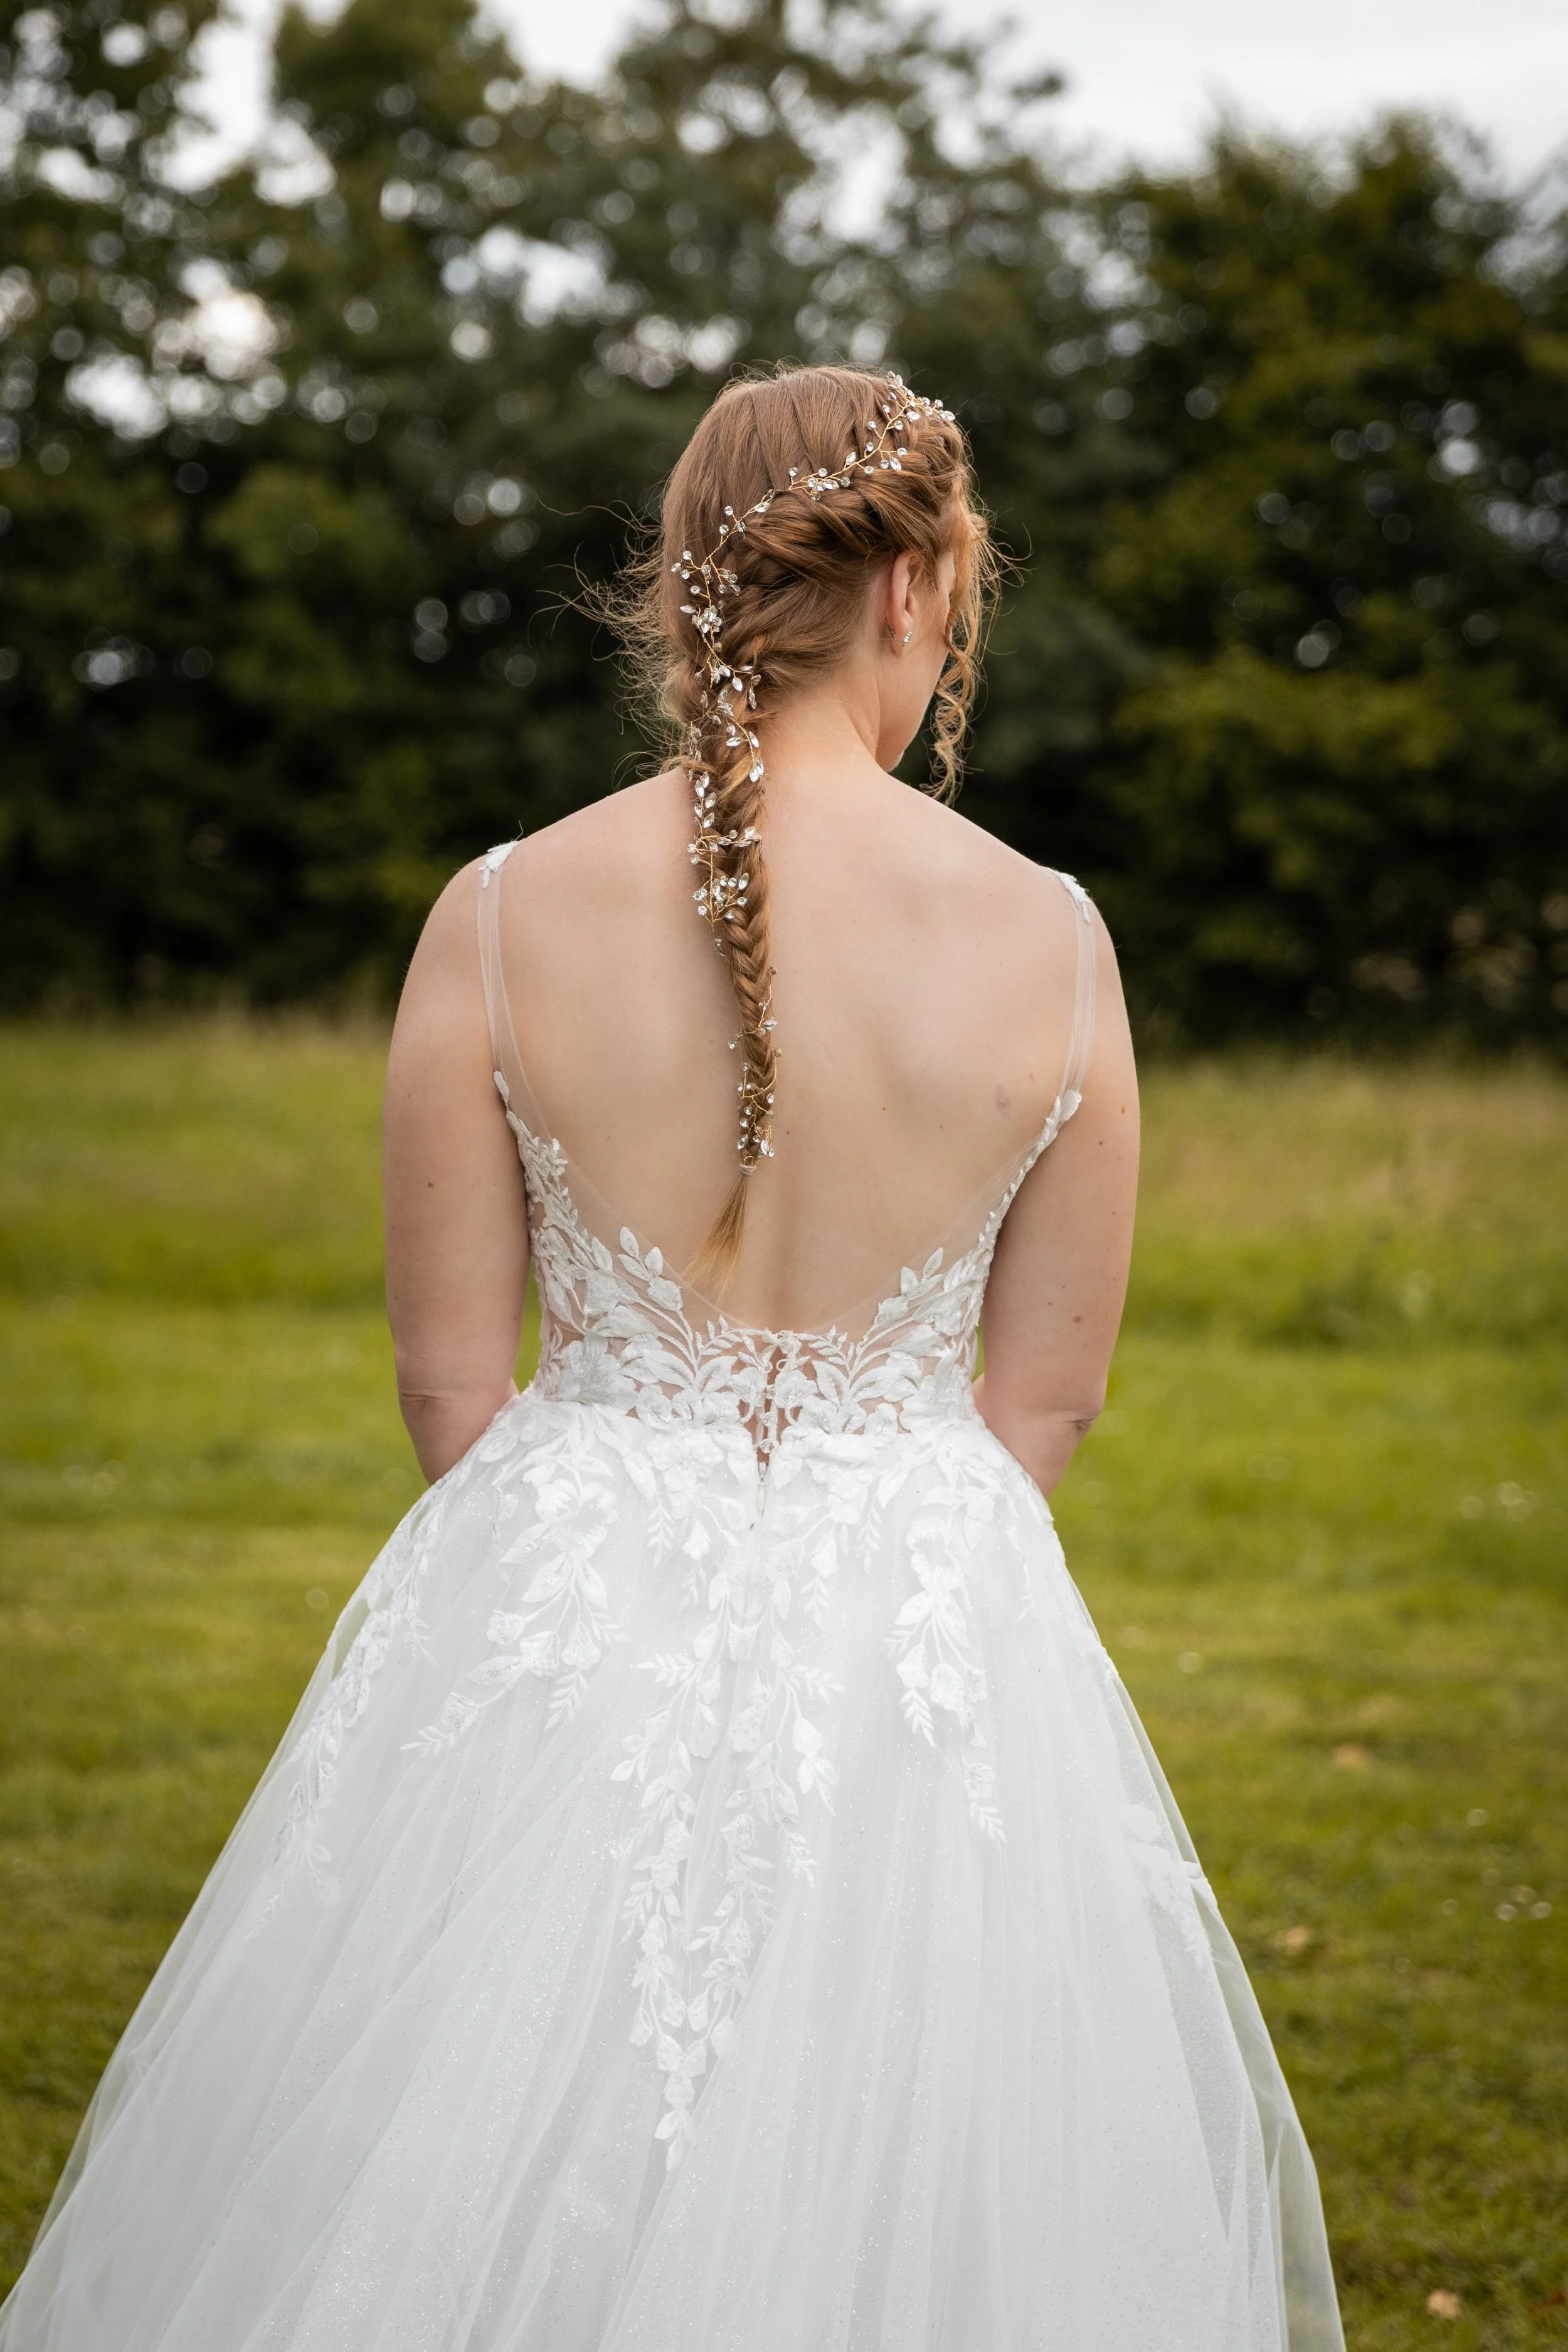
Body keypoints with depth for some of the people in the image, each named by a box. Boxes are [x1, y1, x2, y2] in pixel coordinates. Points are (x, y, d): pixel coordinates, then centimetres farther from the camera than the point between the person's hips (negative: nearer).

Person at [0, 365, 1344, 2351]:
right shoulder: (1046, 935, -8)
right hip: (927, 1636, 0)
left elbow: (452, 1382, -2)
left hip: (565, 1609, 1)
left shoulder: (502, 916, -8)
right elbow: (1048, 1392, 0)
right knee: (890, 2179, 16)